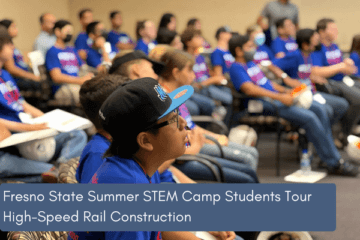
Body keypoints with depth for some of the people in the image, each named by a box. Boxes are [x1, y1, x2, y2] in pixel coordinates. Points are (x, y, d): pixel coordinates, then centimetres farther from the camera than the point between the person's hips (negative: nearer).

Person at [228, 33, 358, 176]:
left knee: (319, 111, -4)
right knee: (309, 118, -23)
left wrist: (287, 92, 13)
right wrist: (280, 97, -24)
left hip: (278, 98, 10)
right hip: (266, 105, -10)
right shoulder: (236, 68, -7)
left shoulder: (251, 63, 23)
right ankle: (335, 163, -15)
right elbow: (250, 89, -22)